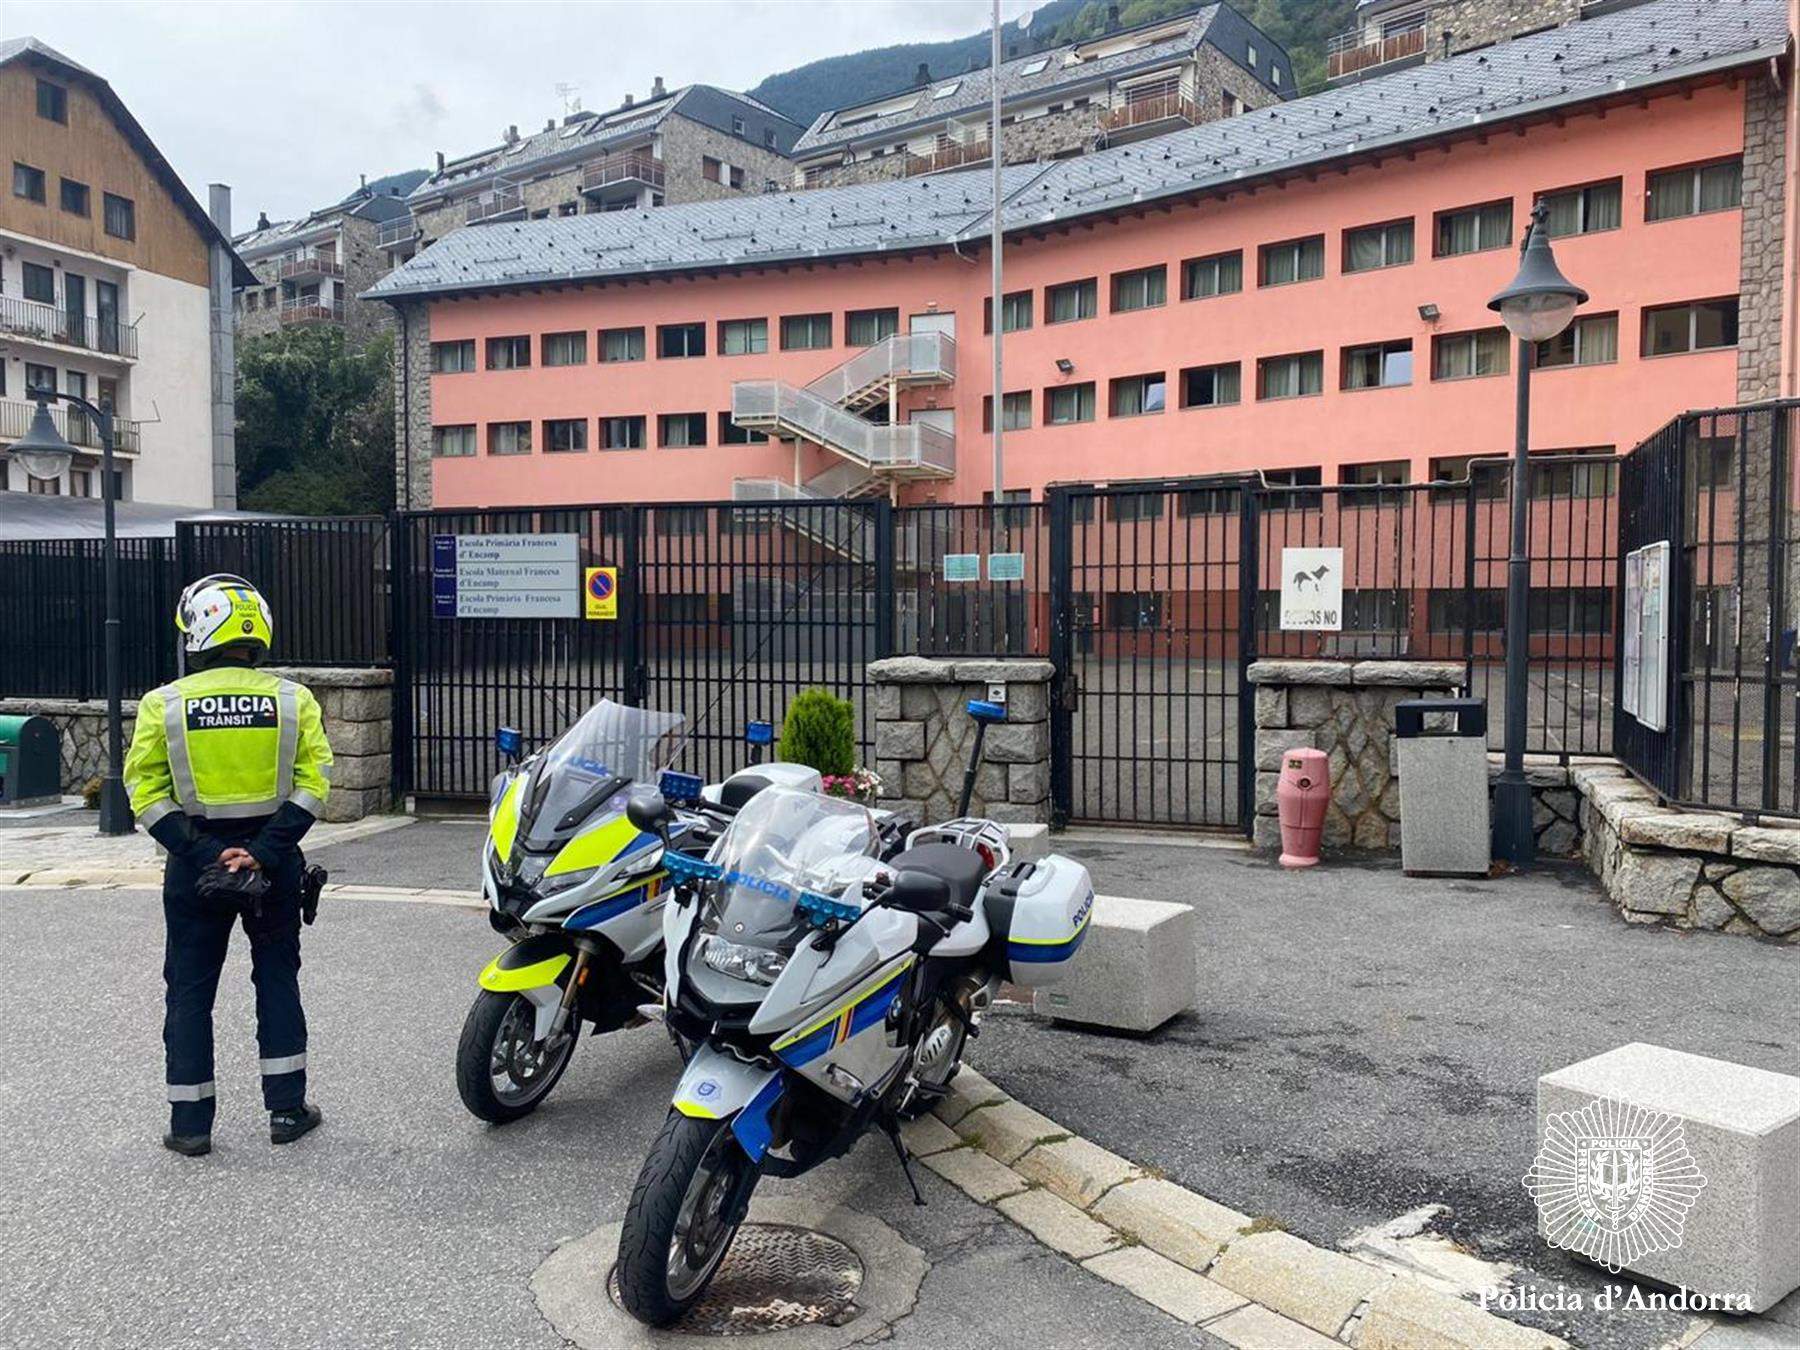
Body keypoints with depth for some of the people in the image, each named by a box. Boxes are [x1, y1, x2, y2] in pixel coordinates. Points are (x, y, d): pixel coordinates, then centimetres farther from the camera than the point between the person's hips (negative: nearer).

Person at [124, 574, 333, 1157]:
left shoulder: (164, 703, -4)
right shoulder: (293, 699, -3)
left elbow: (146, 791, -9)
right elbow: (313, 783, -10)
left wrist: (201, 854, -11)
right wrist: (264, 851, -13)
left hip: (195, 863, -1)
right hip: (274, 862, 1)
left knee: (190, 990, 11)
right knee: (277, 979, 14)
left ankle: (190, 1123, 16)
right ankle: (287, 1108, 18)